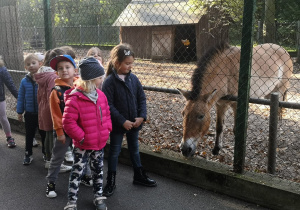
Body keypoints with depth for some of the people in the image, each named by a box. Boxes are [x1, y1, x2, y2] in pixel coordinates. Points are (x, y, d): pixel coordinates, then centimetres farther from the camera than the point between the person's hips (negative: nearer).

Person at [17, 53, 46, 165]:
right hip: (29, 114, 2)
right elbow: (21, 97, 2)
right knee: (29, 135, 15)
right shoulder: (24, 81, -5)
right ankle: (28, 154, 30)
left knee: (44, 134, 14)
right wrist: (19, 112, 5)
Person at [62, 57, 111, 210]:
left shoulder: (101, 95, 1)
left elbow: (106, 114, 13)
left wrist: (107, 129, 1)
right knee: (77, 172, 6)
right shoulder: (75, 99, -22)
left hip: (100, 143, 7)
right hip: (83, 145, -6)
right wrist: (81, 137, -18)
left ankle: (98, 197, 38)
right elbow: (68, 122, -23)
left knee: (98, 170, 20)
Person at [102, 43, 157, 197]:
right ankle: (111, 181, 22)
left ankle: (139, 175, 36)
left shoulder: (133, 79, -1)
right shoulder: (110, 81, -16)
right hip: (118, 124, -5)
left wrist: (142, 116, -11)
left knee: (134, 148, 20)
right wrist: (122, 121, -21)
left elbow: (142, 98, 2)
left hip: (134, 122, 5)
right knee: (114, 151, 9)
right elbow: (108, 105, -18)